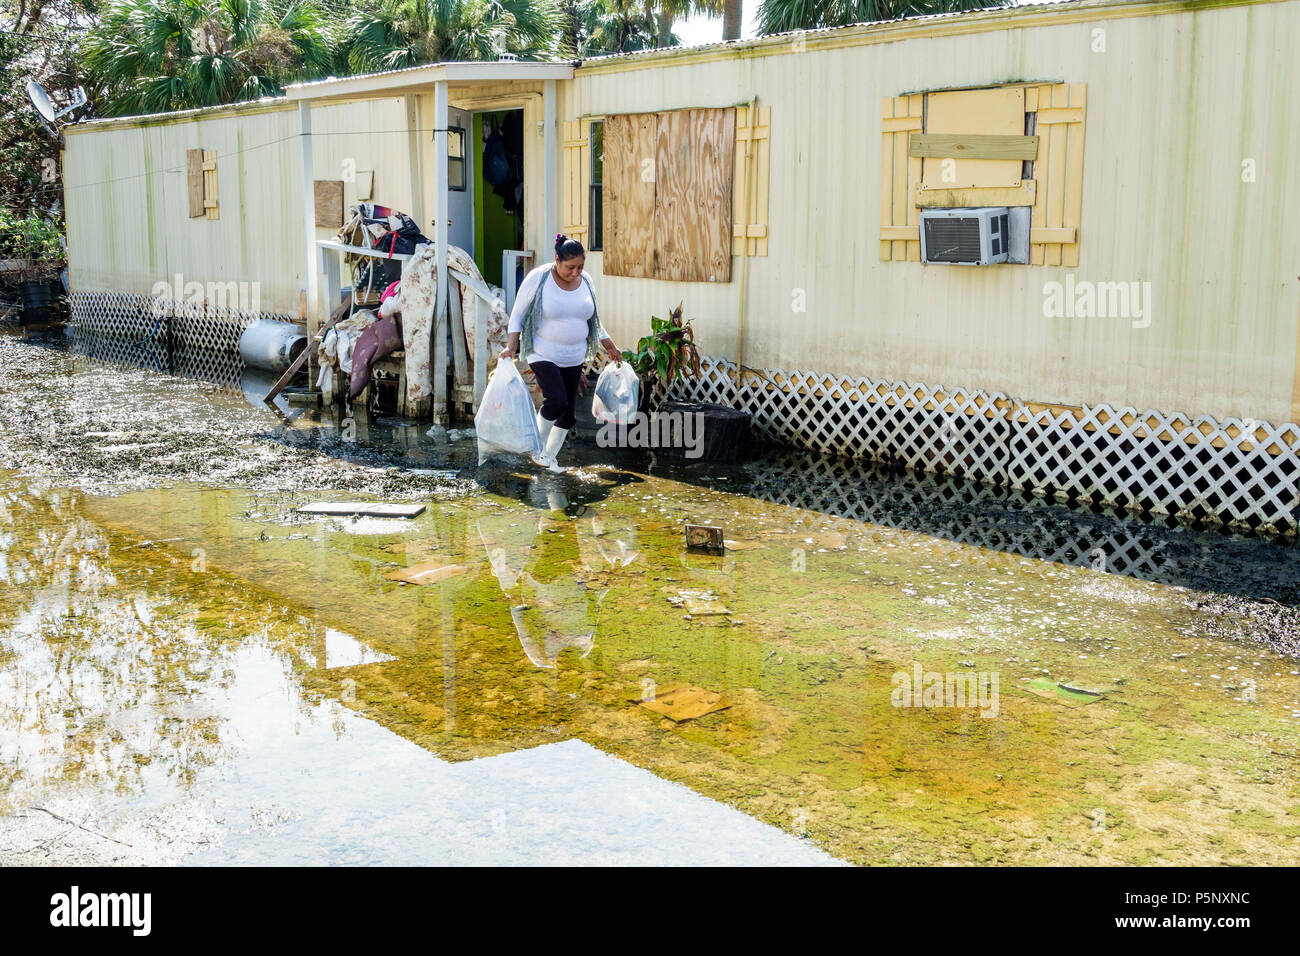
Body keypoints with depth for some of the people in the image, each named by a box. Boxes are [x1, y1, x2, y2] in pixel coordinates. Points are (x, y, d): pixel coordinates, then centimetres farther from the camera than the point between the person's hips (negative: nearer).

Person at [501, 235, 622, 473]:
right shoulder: (538, 278, -11)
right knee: (556, 399, -23)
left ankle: (550, 456, 23)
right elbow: (518, 314, -5)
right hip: (543, 354, -5)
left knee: (568, 411, 5)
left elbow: (593, 319, 18)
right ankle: (538, 447, 1)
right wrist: (511, 346, -17)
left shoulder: (585, 281, 4)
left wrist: (610, 346, 18)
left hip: (573, 358, 5)